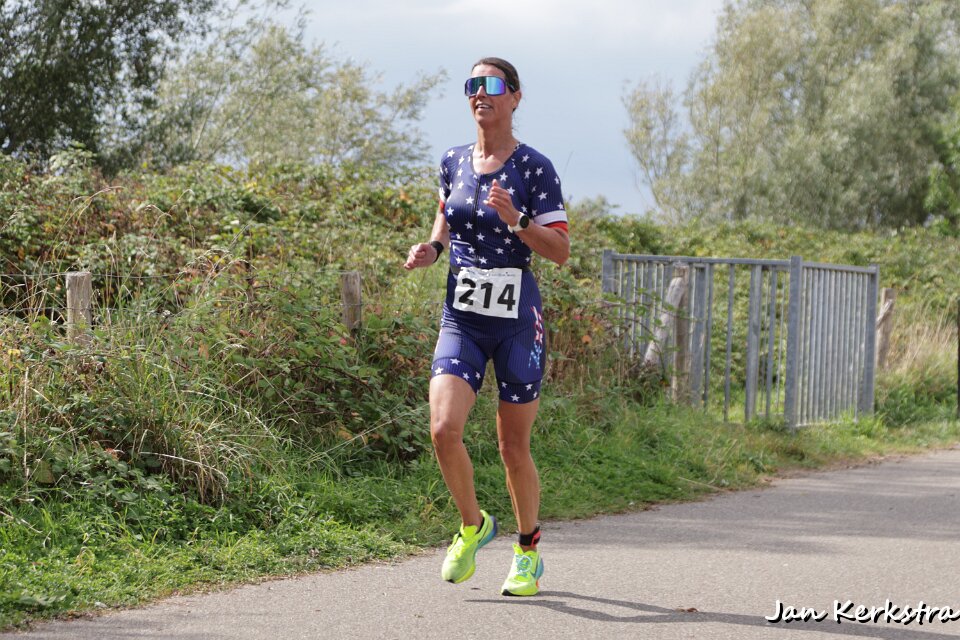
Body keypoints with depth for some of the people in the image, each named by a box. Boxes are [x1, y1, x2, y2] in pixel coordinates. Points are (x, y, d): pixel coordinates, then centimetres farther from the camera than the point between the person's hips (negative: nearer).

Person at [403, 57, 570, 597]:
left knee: (514, 446, 4)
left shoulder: (534, 168, -7)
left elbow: (561, 251, -8)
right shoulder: (454, 162, 7)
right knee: (444, 429, -16)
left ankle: (529, 553, 26)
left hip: (517, 320, -3)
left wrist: (516, 220, -24)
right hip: (462, 318, 3)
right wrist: (432, 247, 5)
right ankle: (473, 526, 10)